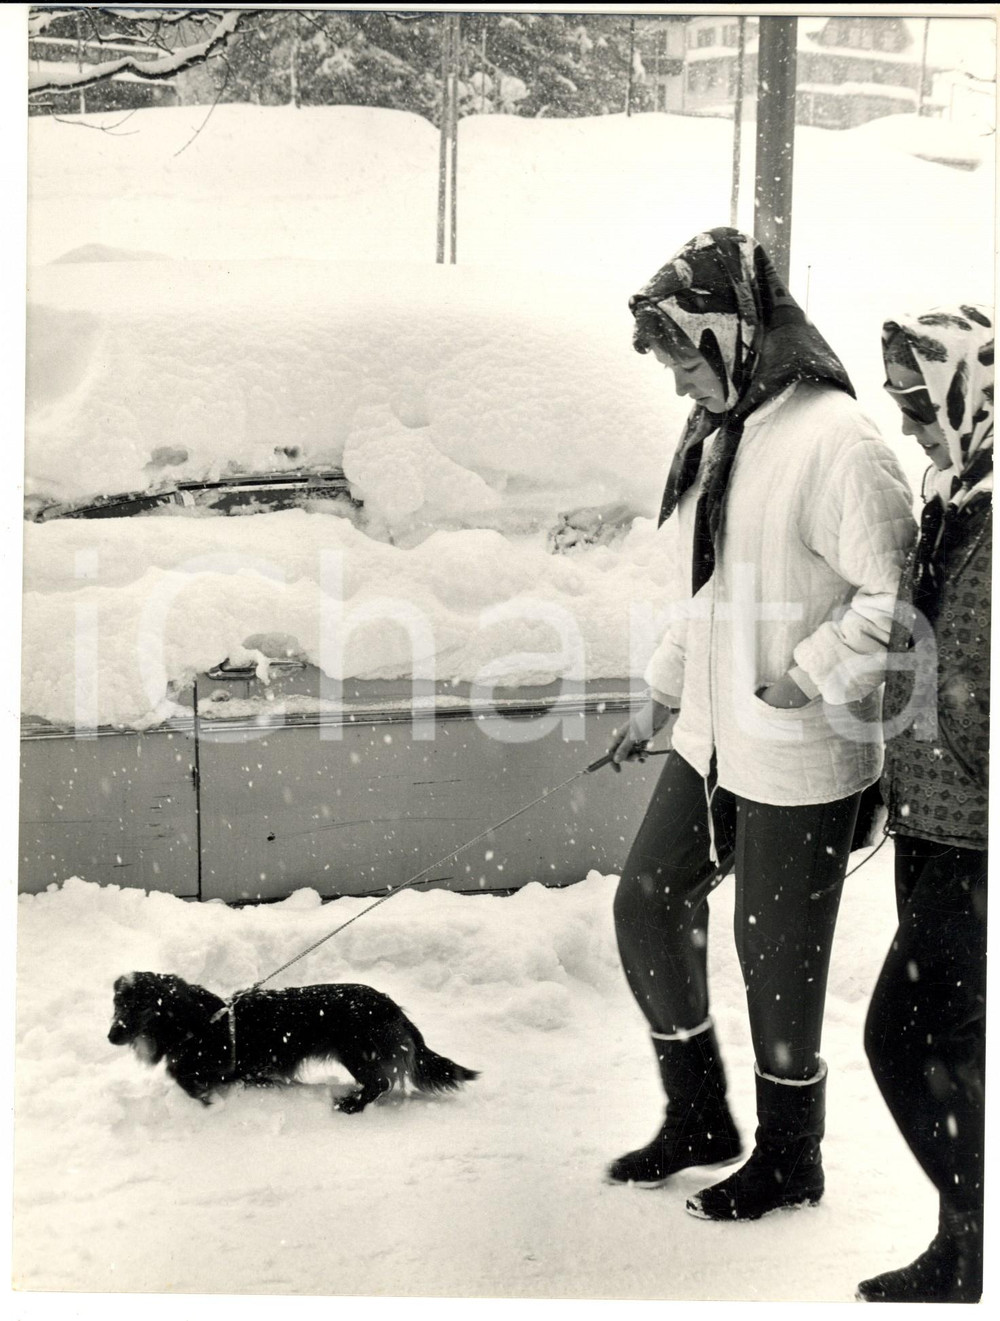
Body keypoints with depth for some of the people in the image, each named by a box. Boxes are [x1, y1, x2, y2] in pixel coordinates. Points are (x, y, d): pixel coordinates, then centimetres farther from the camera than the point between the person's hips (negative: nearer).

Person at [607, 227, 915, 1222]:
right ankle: (699, 1118, 33)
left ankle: (789, 1160, 28)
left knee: (776, 955, 5)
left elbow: (898, 595, -20)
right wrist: (661, 695, 17)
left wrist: (810, 676, -19)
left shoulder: (832, 441, -20)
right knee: (647, 901, 13)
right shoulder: (716, 434, 7)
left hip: (799, 758, -8)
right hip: (712, 739, 9)